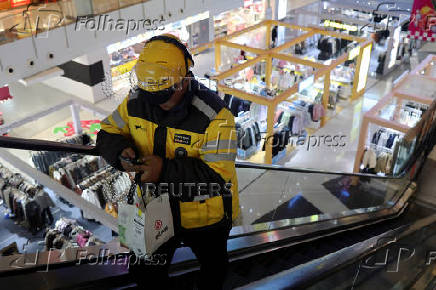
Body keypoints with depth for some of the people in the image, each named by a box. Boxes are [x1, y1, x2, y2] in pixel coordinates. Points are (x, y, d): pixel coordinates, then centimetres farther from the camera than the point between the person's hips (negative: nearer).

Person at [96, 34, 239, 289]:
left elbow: (219, 174, -31)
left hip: (205, 214, -3)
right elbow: (109, 131, 1)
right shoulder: (136, 102, -13)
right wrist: (121, 152, -22)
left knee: (213, 268, 28)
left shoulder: (213, 115, -29)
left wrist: (165, 170, -40)